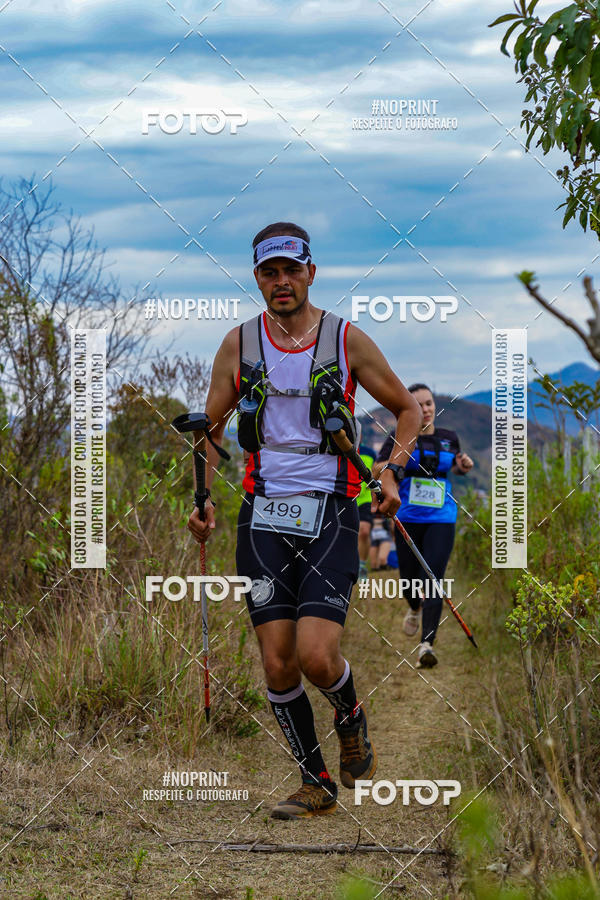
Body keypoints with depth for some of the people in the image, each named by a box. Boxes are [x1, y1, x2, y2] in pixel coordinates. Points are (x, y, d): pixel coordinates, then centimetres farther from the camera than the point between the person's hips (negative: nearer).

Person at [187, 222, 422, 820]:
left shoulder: (346, 340, 0)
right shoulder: (240, 343, 5)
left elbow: (407, 408, 11)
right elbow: (210, 428, 15)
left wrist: (390, 473, -5)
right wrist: (203, 501, 2)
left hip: (330, 513, -2)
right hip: (264, 513, 2)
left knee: (316, 658, -16)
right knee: (277, 664, -2)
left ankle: (351, 719, 19)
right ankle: (315, 784, 15)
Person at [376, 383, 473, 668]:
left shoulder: (449, 438, 8)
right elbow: (377, 470, -2)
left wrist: (463, 466, 4)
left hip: (442, 519, 0)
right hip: (407, 519, 0)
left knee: (432, 580, -13)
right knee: (409, 578, 9)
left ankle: (426, 645, -19)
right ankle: (415, 609, 47)